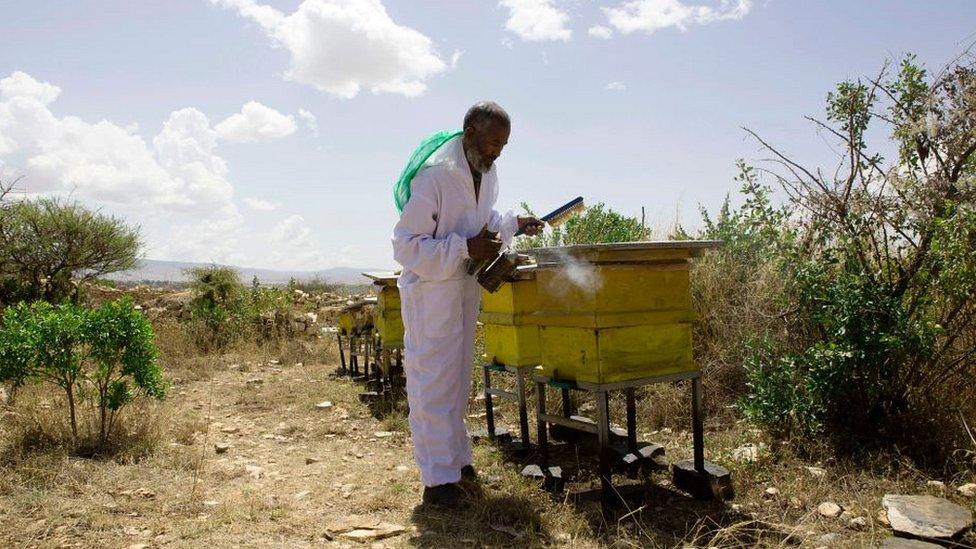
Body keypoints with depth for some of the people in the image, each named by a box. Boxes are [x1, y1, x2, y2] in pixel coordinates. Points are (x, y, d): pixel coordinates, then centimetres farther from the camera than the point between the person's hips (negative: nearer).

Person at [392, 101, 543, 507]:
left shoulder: (487, 173, 3)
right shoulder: (435, 175, -24)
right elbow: (406, 245, -24)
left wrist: (514, 224, 3)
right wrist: (466, 248, -29)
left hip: (467, 287, 9)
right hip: (431, 291, -9)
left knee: (458, 378, 17)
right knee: (434, 383, -4)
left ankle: (455, 457, 32)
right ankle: (437, 479, 4)